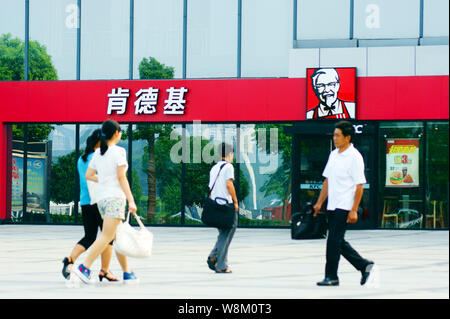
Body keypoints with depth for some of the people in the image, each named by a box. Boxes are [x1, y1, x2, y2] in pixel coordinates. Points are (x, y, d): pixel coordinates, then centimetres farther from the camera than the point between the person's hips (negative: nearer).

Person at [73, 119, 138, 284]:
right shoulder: (119, 151, -8)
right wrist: (131, 200, -12)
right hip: (115, 198, -8)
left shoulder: (98, 153, 12)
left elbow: (88, 175, 14)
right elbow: (121, 177, -13)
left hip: (102, 198, 8)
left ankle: (127, 273, 15)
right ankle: (84, 267, -21)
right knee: (107, 236, -11)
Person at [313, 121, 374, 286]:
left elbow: (359, 186, -13)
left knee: (334, 241, -9)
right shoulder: (333, 154, 12)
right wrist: (319, 203, 16)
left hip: (345, 207, -8)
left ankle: (331, 276, -1)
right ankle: (363, 265, 24)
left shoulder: (354, 157, -11)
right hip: (332, 206, 8)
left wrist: (354, 210, -18)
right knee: (337, 241, 11)